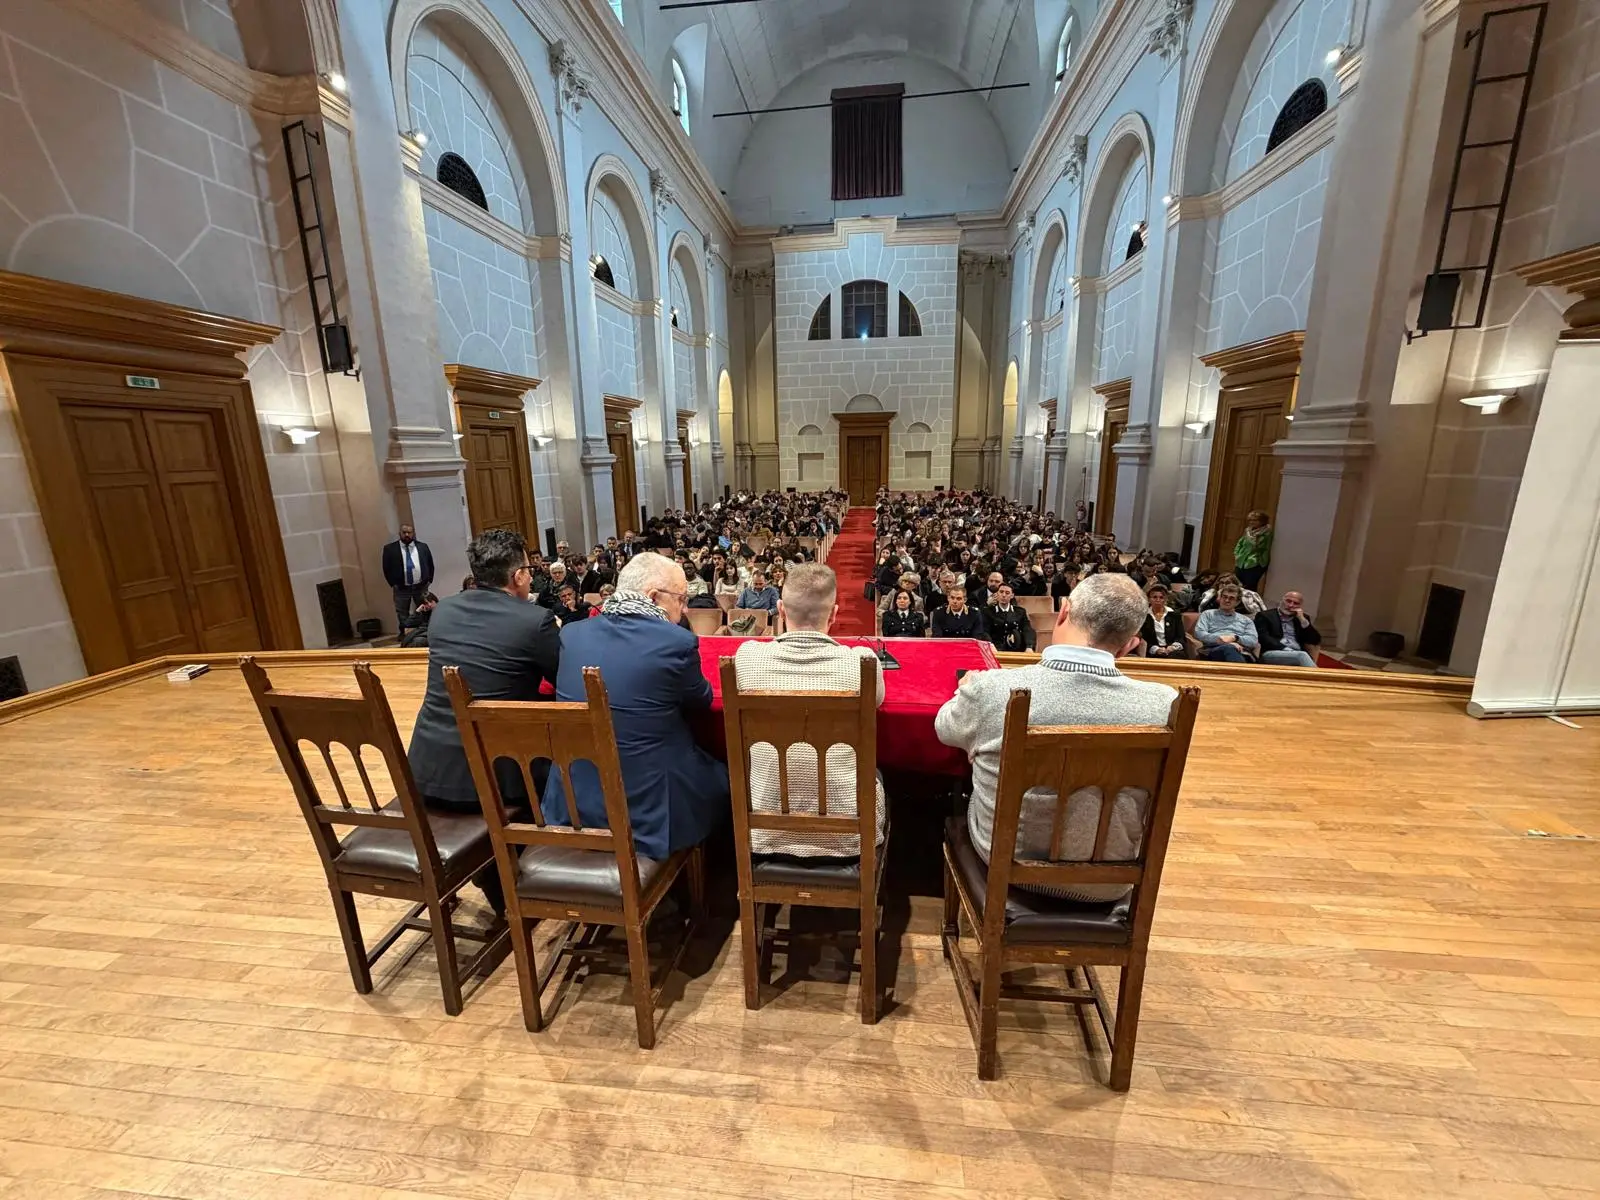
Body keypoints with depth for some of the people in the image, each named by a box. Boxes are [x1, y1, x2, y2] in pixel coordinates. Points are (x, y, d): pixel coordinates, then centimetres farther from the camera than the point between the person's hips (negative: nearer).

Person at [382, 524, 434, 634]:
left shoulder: (423, 546, 5)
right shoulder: (390, 548, -1)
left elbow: (430, 564, 11)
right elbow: (386, 568, 1)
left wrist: (429, 581, 5)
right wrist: (393, 584, -4)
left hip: (421, 587, 2)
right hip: (401, 589, -1)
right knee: (402, 616, 6)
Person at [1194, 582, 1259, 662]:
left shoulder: (1246, 620, 31)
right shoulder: (1208, 614, 25)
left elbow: (1254, 641, 14)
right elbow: (1199, 633, 6)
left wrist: (1234, 638, -5)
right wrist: (1221, 640, -9)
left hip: (1241, 653, 2)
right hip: (1214, 650, -2)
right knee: (1229, 648, -42)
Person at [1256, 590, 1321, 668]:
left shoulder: (1303, 618, 24)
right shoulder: (1264, 616, 9)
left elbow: (1316, 641, 13)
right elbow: (1264, 638, -5)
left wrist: (1303, 620, 5)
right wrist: (1286, 649, -16)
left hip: (1297, 654, 4)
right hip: (1271, 654, -4)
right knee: (1302, 655, -32)